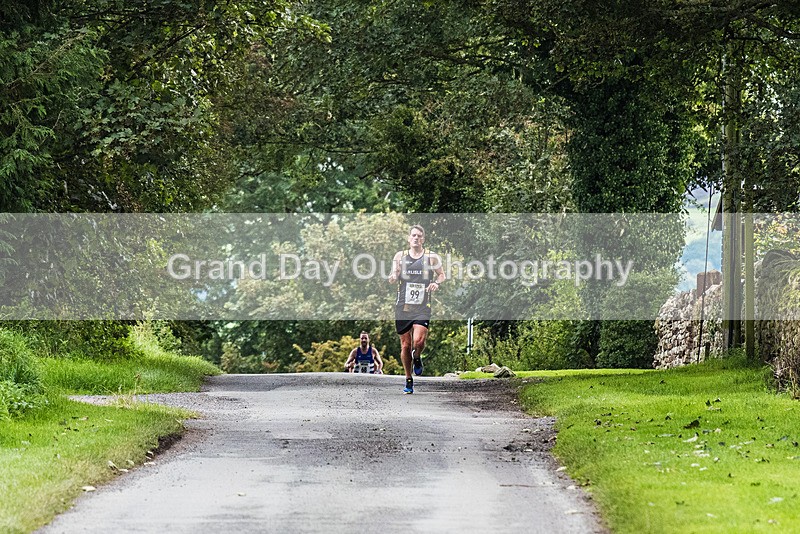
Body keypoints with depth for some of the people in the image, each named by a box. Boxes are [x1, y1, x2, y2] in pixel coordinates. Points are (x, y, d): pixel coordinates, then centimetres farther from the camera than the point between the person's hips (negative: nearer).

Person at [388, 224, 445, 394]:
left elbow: (442, 275, 14)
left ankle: (417, 358, 16)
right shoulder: (400, 256, 8)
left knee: (419, 341, -19)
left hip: (422, 307, -2)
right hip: (403, 306, 2)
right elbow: (393, 279, 11)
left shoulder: (432, 257, 4)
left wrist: (437, 283, -8)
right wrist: (393, 277, -13)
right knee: (405, 345, 4)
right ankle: (408, 380, 20)